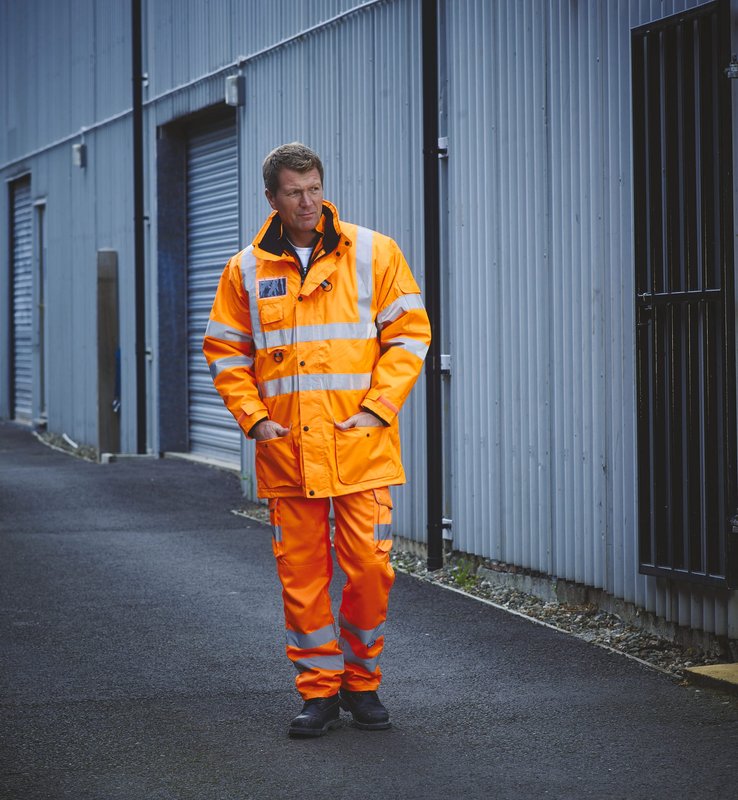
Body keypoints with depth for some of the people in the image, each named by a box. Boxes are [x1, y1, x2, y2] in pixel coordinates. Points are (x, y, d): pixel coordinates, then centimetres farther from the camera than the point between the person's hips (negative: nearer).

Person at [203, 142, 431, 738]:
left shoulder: (373, 253, 2)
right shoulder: (247, 270, 7)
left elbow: (409, 334, 1)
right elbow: (225, 352, 12)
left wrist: (377, 409, -8)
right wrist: (253, 418, -2)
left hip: (360, 447, -1)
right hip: (287, 450, 2)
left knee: (370, 566, -2)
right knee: (302, 573, 4)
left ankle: (361, 681, 17)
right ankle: (319, 691, 16)